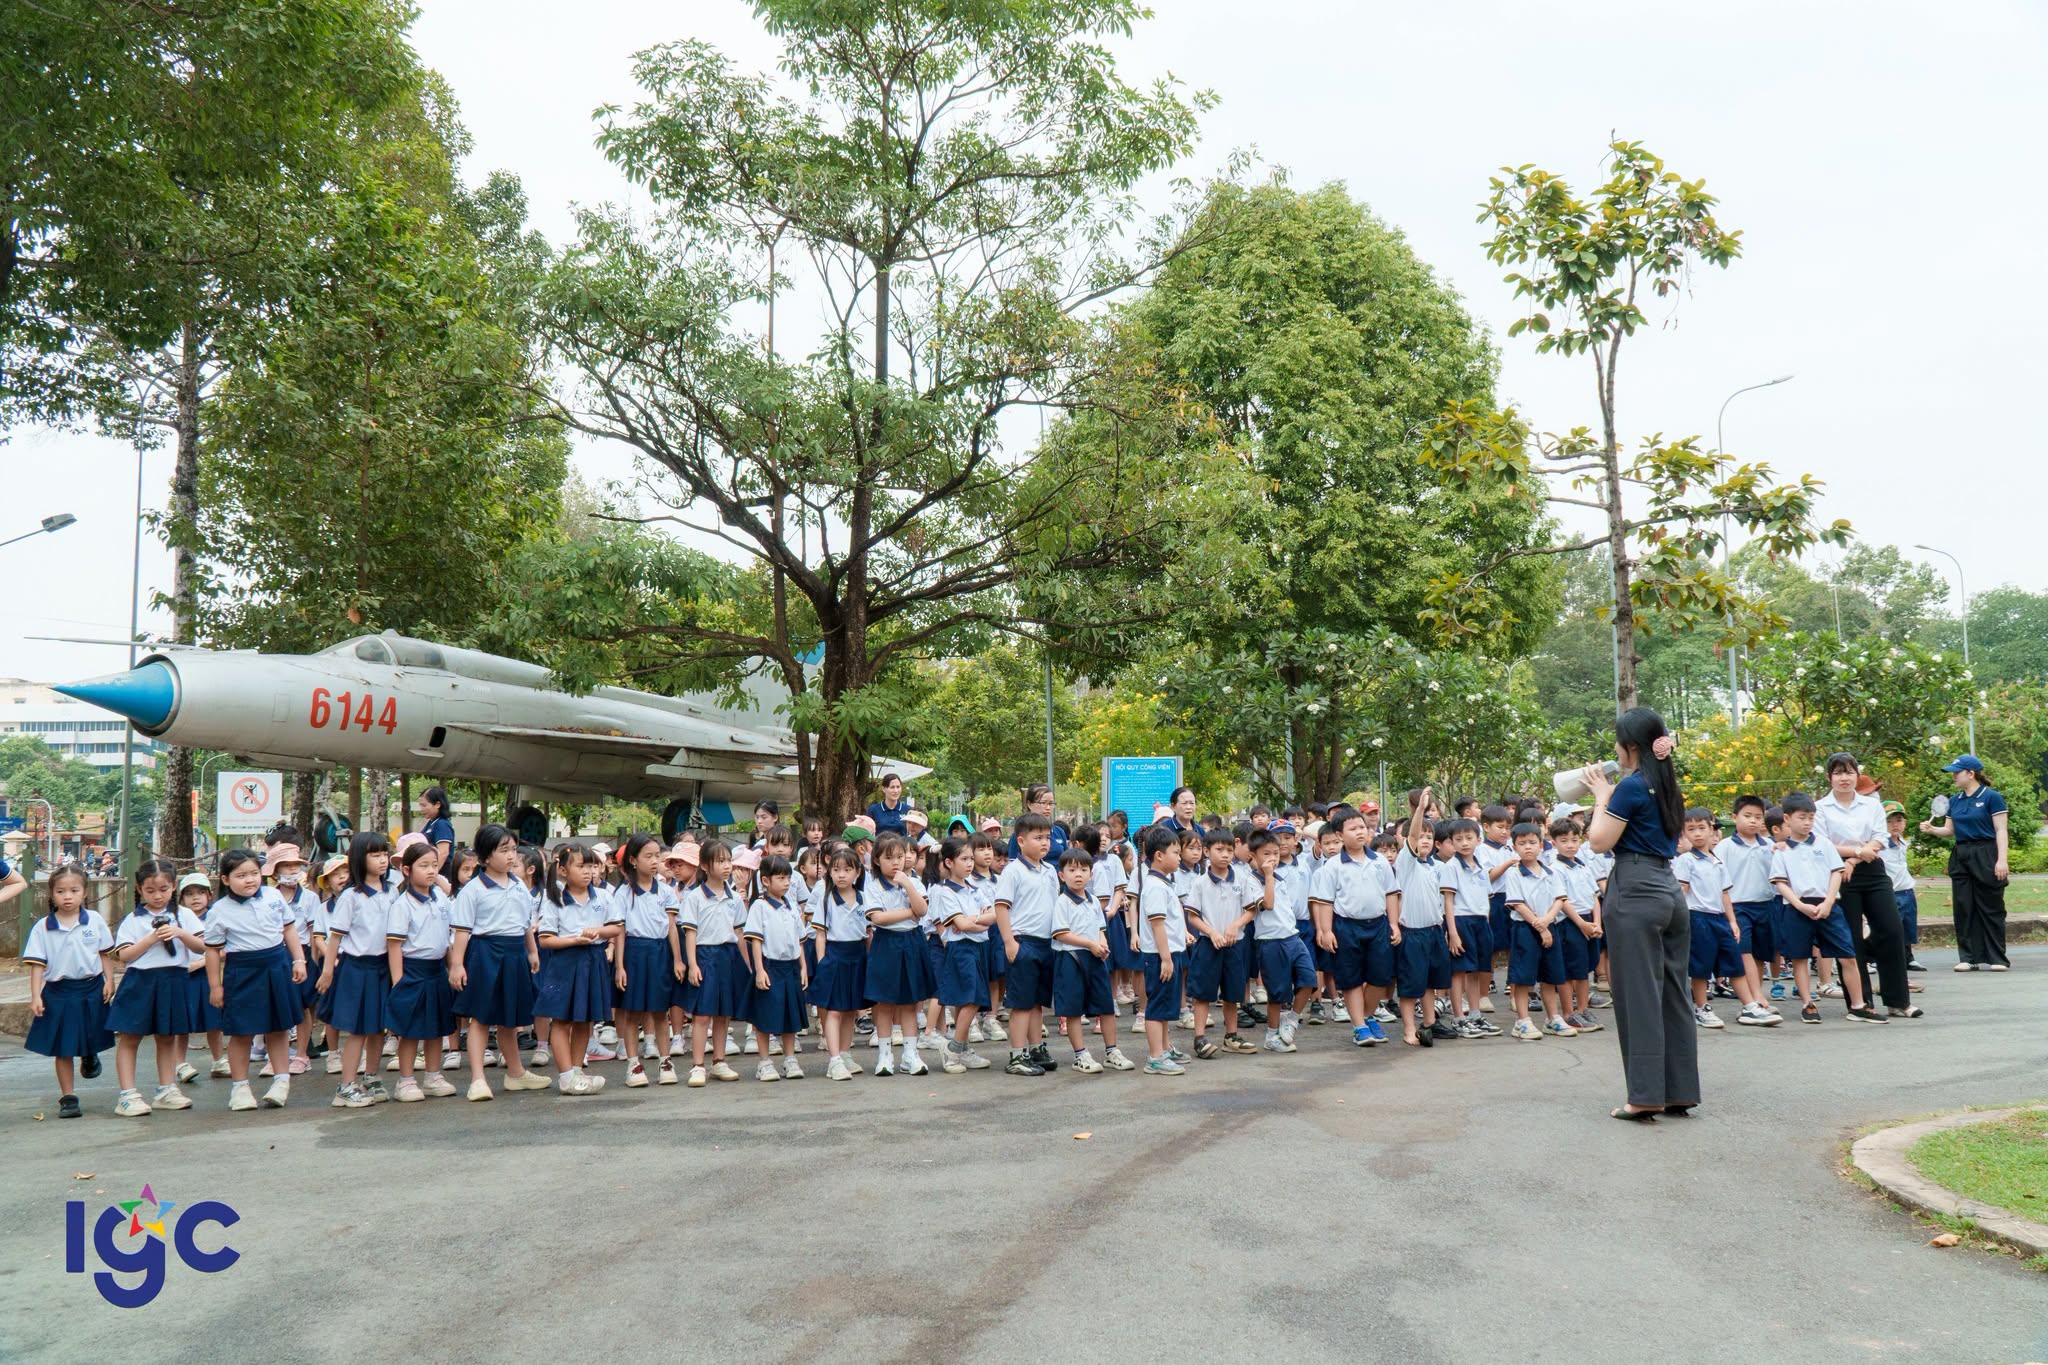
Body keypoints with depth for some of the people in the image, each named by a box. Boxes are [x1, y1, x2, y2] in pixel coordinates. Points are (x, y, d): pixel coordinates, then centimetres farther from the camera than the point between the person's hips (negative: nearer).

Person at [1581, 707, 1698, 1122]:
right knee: (1673, 993, 10)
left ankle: (1646, 1096, -2)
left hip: (1635, 893, -9)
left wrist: (1601, 796, 2)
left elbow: (1600, 841, -9)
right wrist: (1609, 793, 16)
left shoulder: (1631, 785, -12)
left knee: (1638, 995, -4)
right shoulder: (1667, 786, 14)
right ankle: (1680, 1091, 15)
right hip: (1670, 890, 9)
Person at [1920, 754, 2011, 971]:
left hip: (1986, 857, -6)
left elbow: (2001, 831, -8)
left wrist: (2002, 859, -15)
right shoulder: (1954, 801, 12)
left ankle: (1996, 958, 6)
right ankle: (1969, 958, 10)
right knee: (1964, 909, 5)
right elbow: (1949, 830, 16)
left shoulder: (1991, 797, -5)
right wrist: (1932, 829, -4)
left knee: (1991, 908, -1)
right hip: (1961, 857, 6)